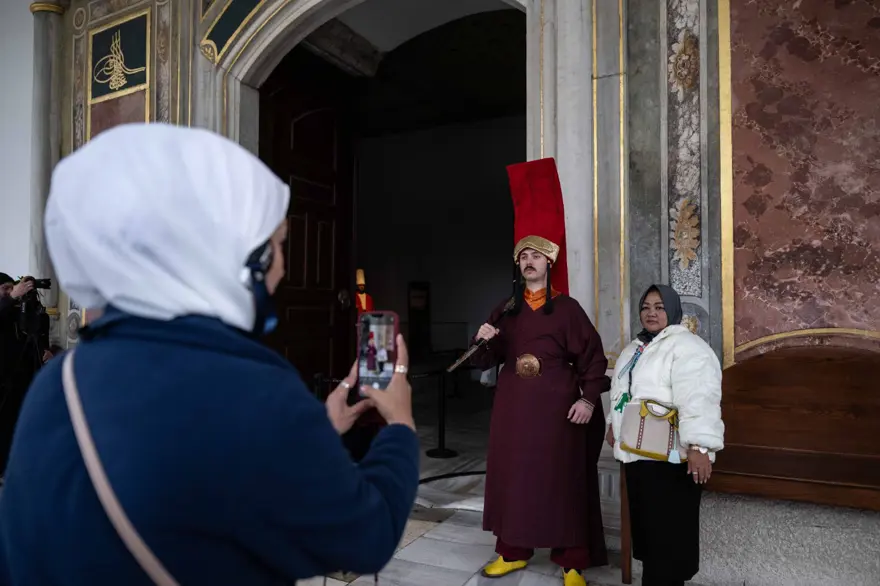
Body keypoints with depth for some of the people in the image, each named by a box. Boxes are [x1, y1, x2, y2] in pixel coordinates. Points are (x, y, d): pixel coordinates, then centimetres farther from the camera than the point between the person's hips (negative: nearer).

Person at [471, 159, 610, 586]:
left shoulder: (567, 308, -2)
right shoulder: (506, 310, 9)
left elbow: (593, 356, -3)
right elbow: (485, 361, 10)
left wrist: (588, 398, -12)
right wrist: (484, 341, -11)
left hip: (557, 407, -4)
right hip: (513, 407, 4)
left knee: (562, 479, 1)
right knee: (511, 476, 9)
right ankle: (512, 551, 24)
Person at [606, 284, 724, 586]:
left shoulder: (686, 346, -13)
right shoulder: (635, 348, 16)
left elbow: (698, 400, -23)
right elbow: (622, 392, 27)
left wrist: (699, 447, -29)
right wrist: (613, 426, 28)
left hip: (670, 456, -9)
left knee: (668, 531, -2)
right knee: (645, 525, 16)